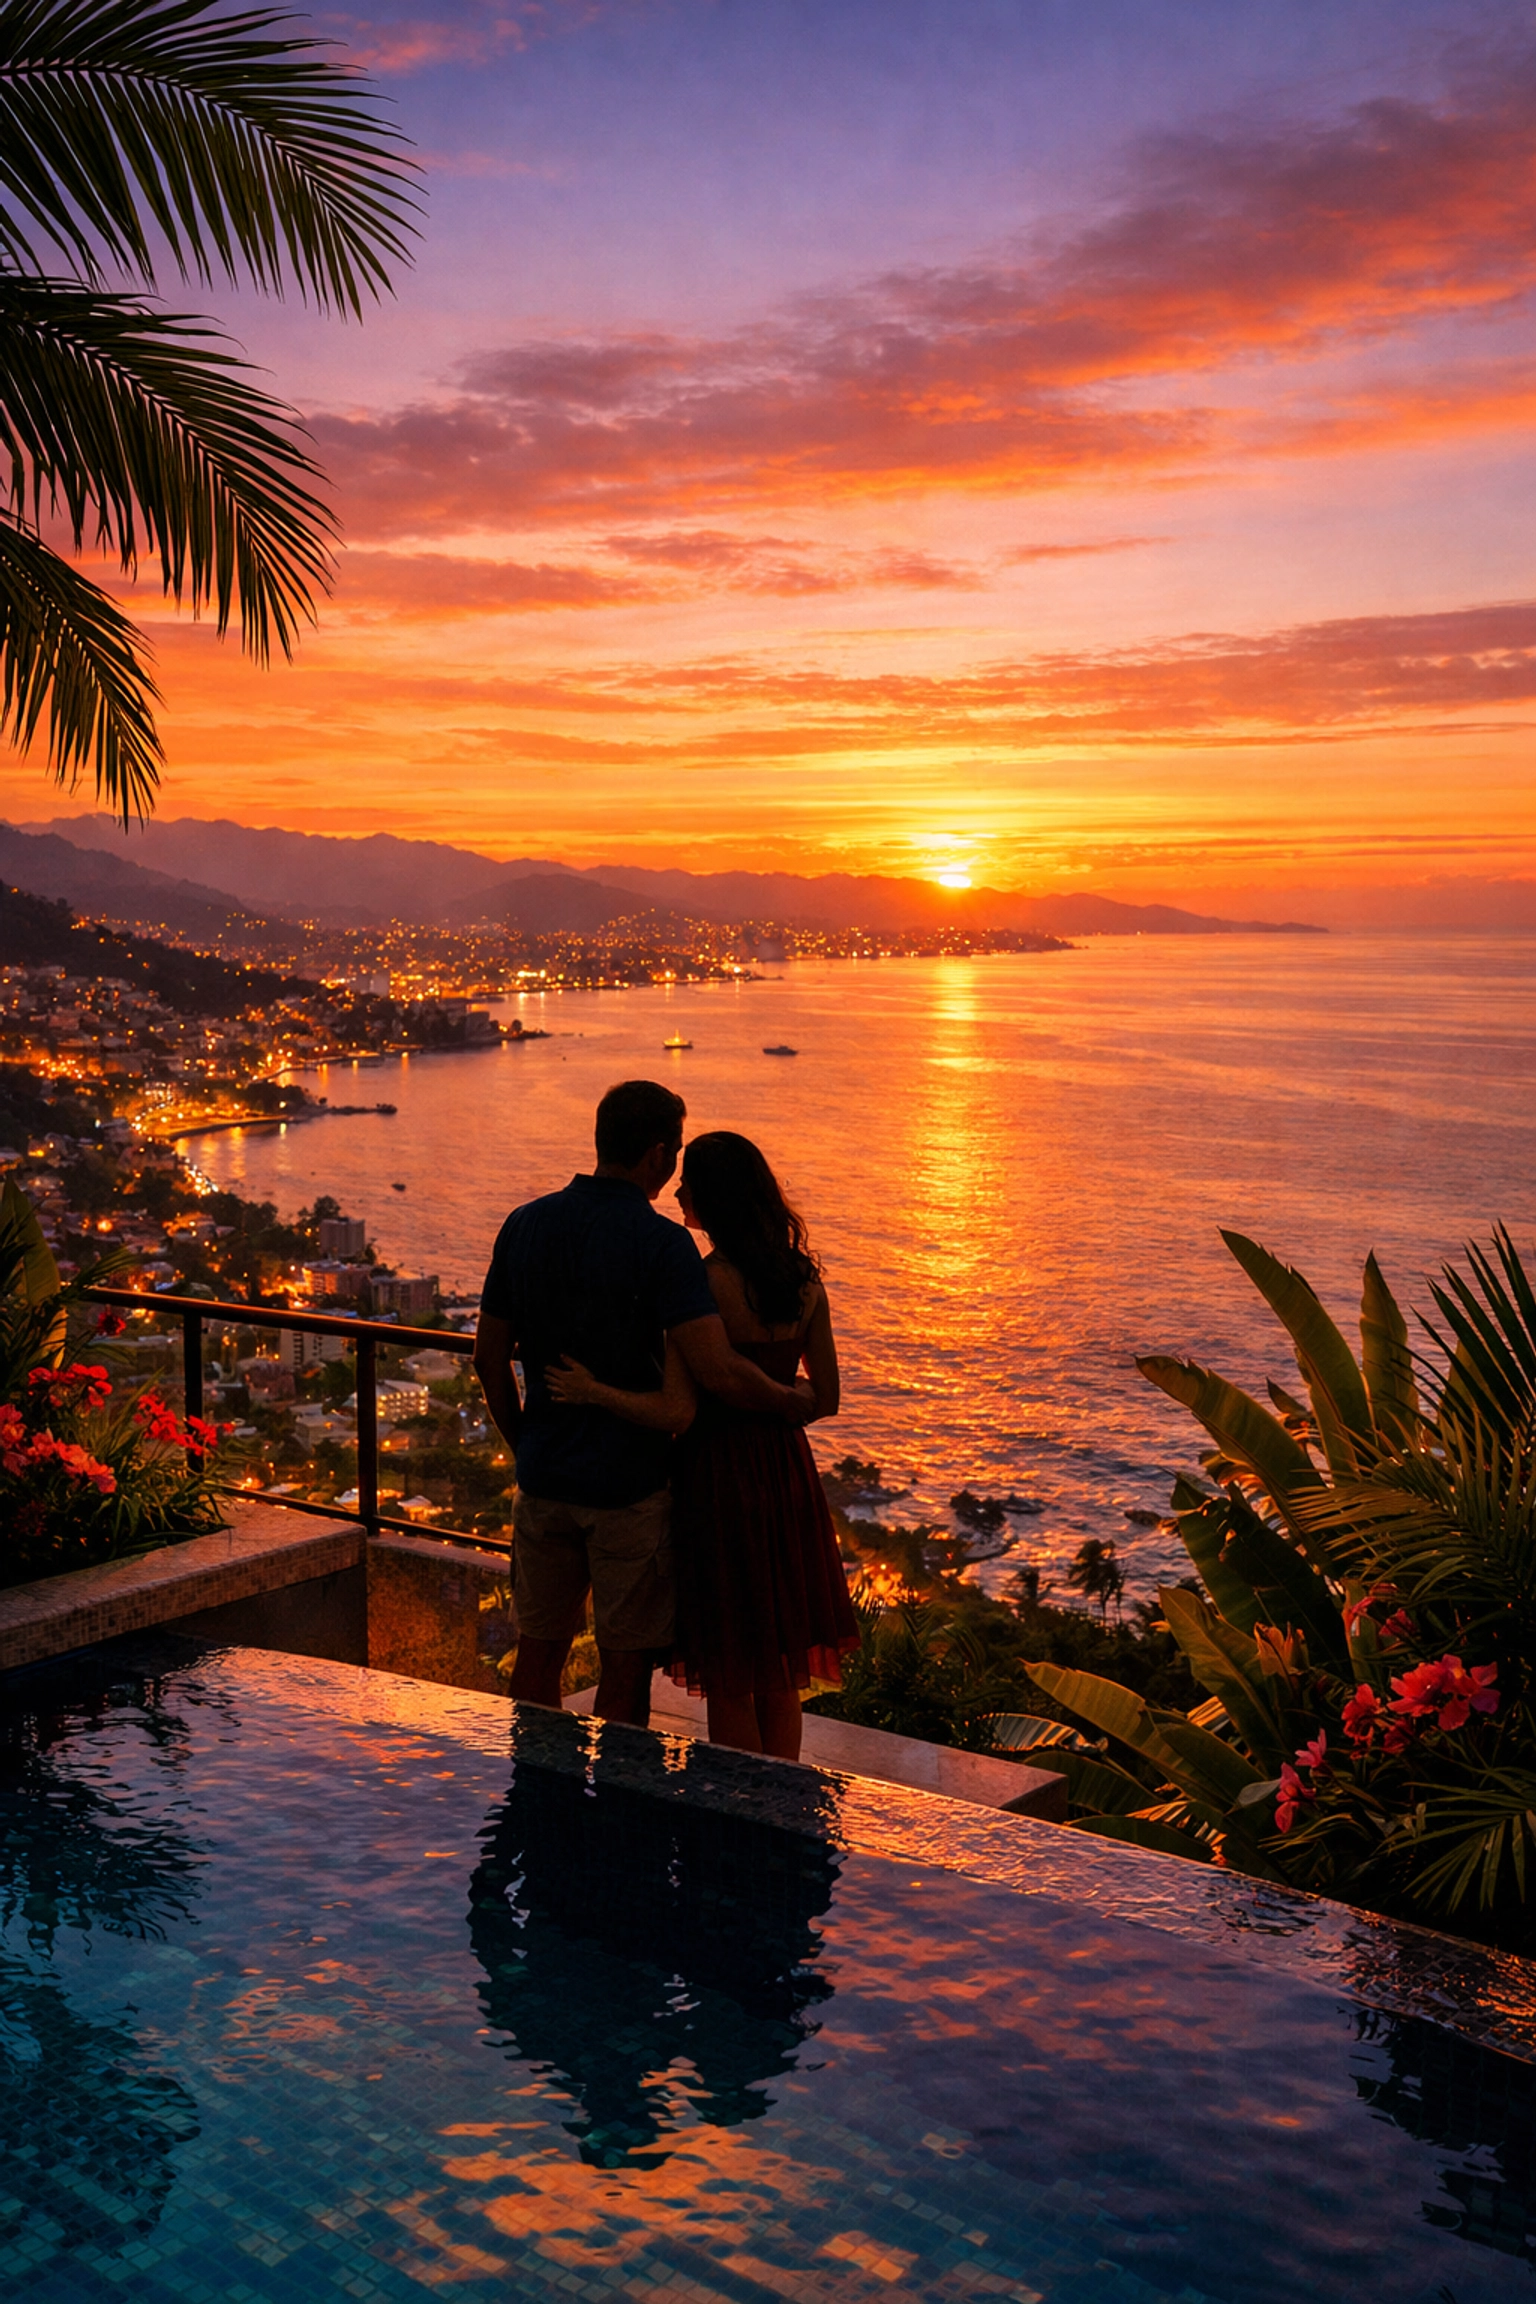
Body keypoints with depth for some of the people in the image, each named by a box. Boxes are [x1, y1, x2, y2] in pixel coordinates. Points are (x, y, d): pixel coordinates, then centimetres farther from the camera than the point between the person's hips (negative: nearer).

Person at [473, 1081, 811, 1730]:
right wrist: (796, 1403, -6)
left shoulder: (524, 1226, 1)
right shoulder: (661, 1243, -17)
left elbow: (490, 1358, 8)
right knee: (625, 1665, 8)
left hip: (543, 1480, 5)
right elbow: (721, 1373, -24)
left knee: (539, 1650, 16)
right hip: (629, 1484, -5)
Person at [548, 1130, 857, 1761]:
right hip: (787, 1473, 7)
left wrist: (598, 1395, -17)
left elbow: (683, 1409, -22)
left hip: (721, 1477, -7)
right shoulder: (803, 1280, 0)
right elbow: (825, 1397, 5)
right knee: (779, 1672, 19)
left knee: (727, 1679, 7)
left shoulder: (705, 1284, -19)